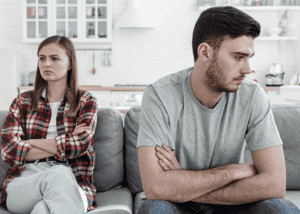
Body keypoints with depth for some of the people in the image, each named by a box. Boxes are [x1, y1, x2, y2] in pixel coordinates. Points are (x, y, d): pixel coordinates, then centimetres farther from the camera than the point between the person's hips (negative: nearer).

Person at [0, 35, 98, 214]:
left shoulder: (86, 102, 13)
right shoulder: (22, 102, 17)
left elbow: (80, 144, -6)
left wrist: (30, 142, 0)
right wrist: (61, 146, -3)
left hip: (74, 186, 0)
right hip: (23, 182, 1)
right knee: (57, 175, -35)